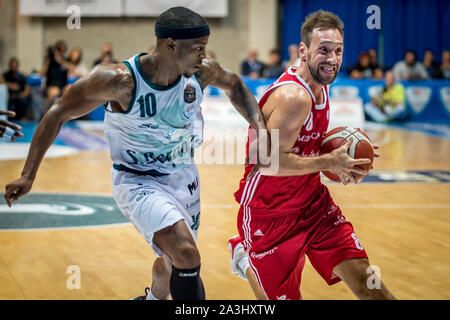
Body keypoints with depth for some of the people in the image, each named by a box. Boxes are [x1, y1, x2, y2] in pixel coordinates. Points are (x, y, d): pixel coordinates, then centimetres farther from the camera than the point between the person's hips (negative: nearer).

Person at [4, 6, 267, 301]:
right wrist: (28, 175, -19)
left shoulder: (202, 72, -14)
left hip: (184, 177, 6)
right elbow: (59, 114, -18)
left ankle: (154, 298, 55)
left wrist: (260, 126, -2)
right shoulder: (120, 80, -28)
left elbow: (233, 84, 10)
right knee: (186, 255, -29)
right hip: (137, 181, -6)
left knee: (173, 260, 24)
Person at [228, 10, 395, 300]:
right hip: (270, 210, -8)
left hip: (312, 201, 8)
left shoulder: (321, 86, 3)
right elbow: (270, 163, -30)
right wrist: (329, 162, -24)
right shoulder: (293, 96, -26)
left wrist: (340, 159, 2)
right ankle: (244, 258, 30)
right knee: (284, 296, 5)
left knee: (361, 275, -3)